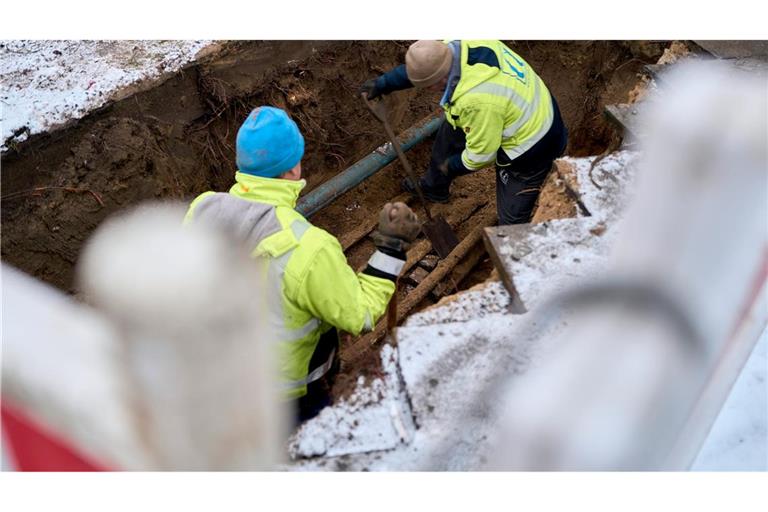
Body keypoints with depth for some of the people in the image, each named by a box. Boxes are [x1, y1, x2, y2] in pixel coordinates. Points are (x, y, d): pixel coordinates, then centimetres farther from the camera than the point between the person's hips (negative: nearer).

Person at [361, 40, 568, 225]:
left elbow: (481, 155, -26)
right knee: (450, 130, 25)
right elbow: (421, 66, 6)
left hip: (529, 149, -9)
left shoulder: (477, 102, -42)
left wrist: (452, 166, -6)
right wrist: (384, 83, 12)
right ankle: (434, 187, 49)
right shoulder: (459, 45, -16)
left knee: (511, 219, 3)